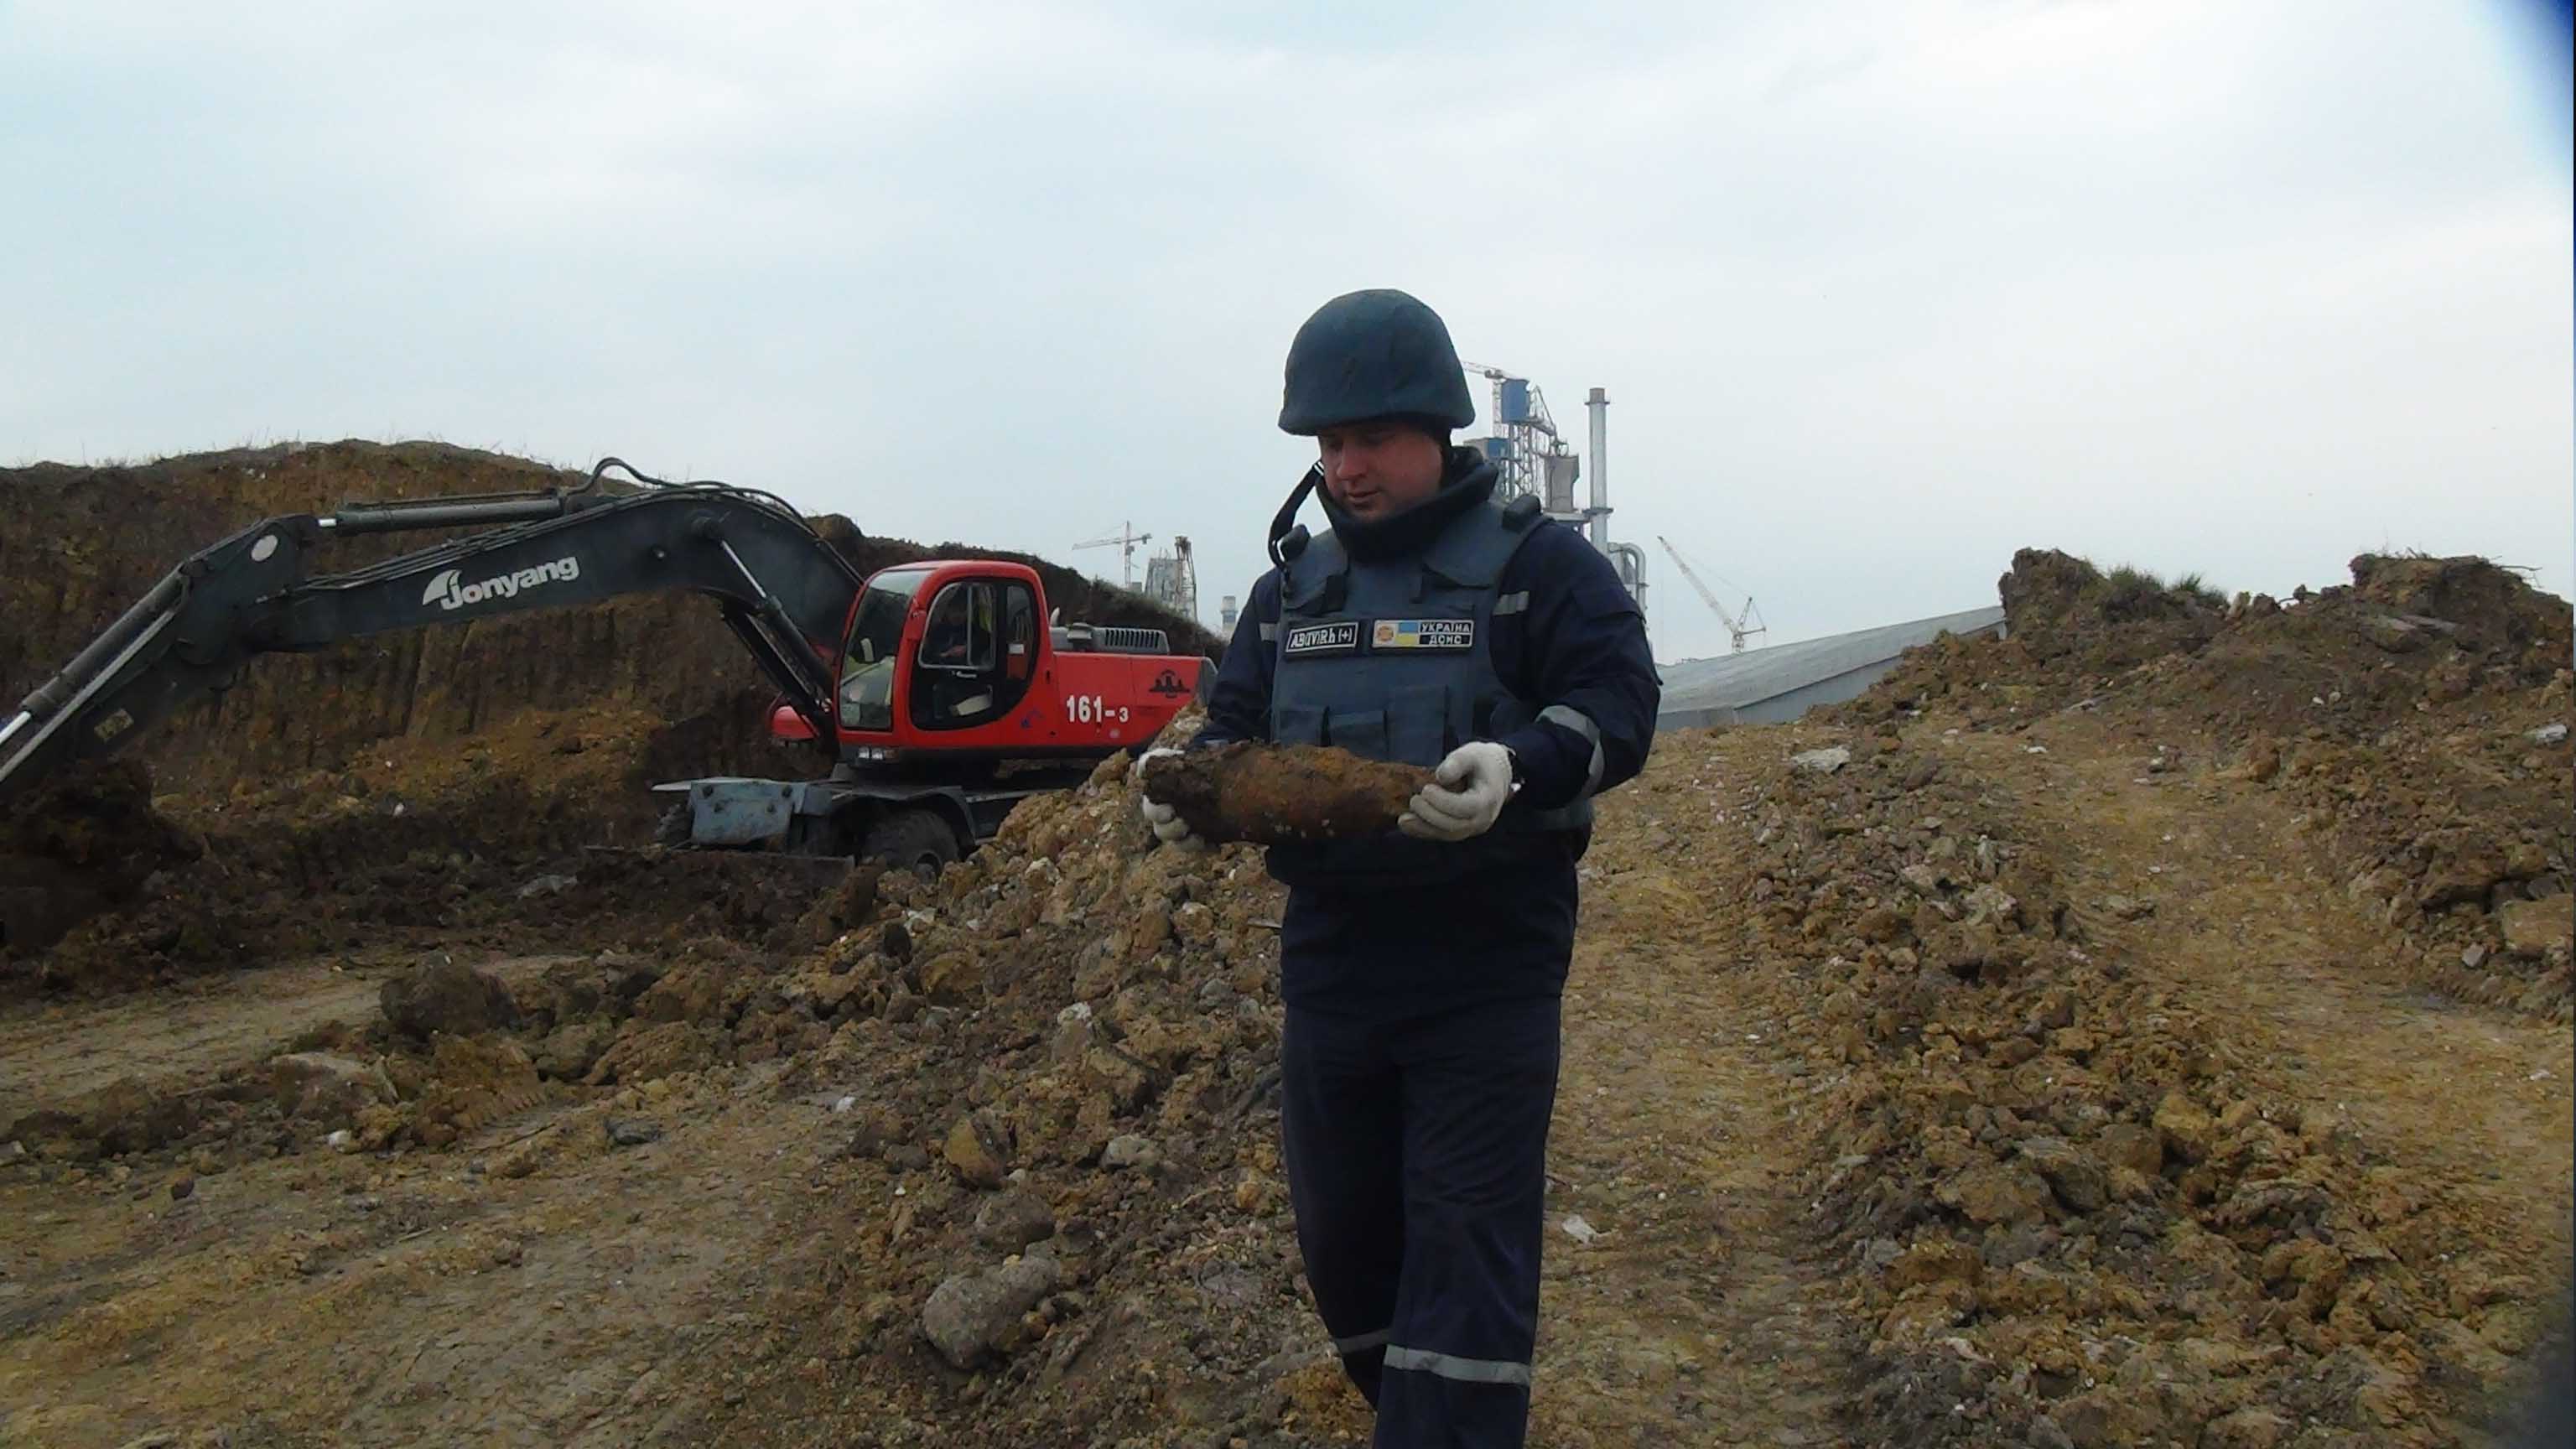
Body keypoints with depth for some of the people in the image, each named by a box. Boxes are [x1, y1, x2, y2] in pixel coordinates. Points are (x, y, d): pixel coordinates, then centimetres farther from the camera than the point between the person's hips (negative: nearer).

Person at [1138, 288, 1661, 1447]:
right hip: (1328, 953, 6)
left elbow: (1619, 700, -12)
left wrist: (1519, 767, -32)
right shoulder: (1292, 586, 14)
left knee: (1465, 1238, -5)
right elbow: (1234, 726, 16)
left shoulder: (1537, 563, -3)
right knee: (1341, 1235, 14)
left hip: (1487, 964, -6)